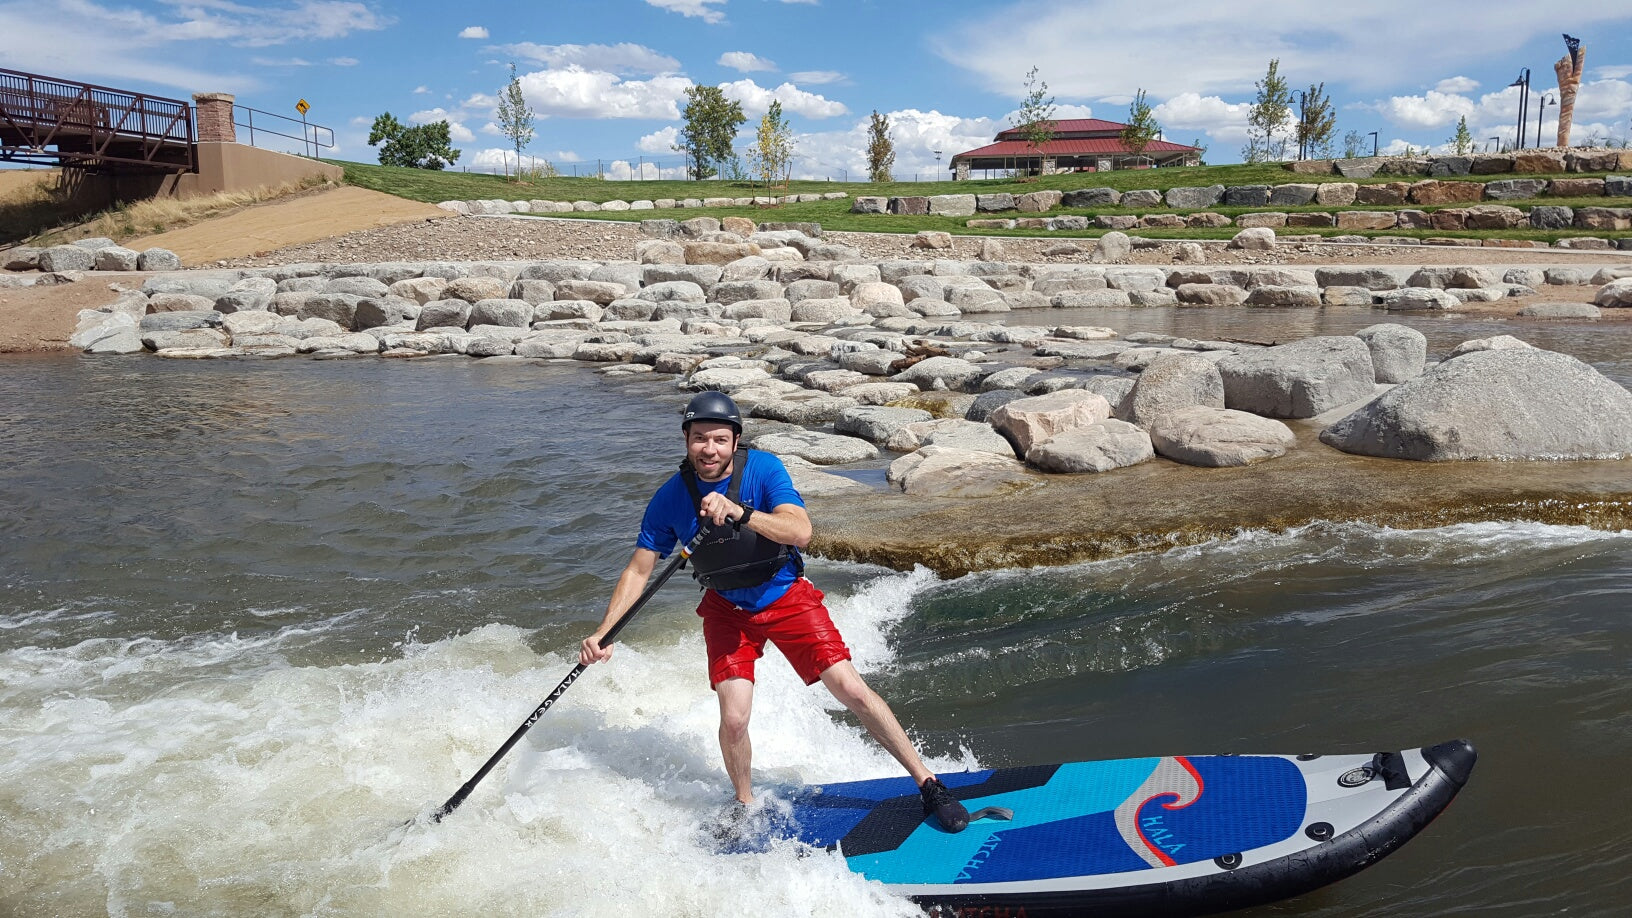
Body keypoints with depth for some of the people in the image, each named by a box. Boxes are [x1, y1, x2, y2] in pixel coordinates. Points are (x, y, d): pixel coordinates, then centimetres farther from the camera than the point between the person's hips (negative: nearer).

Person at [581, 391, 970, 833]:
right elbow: (638, 570, -8)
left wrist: (739, 512, -47)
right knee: (734, 719, -12)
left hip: (787, 598, -1)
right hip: (728, 610, 1)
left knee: (852, 691, -7)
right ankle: (745, 808, 17)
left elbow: (800, 532, -32)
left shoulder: (764, 469, -20)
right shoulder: (670, 499, -13)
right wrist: (603, 633, -18)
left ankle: (927, 784, 9)